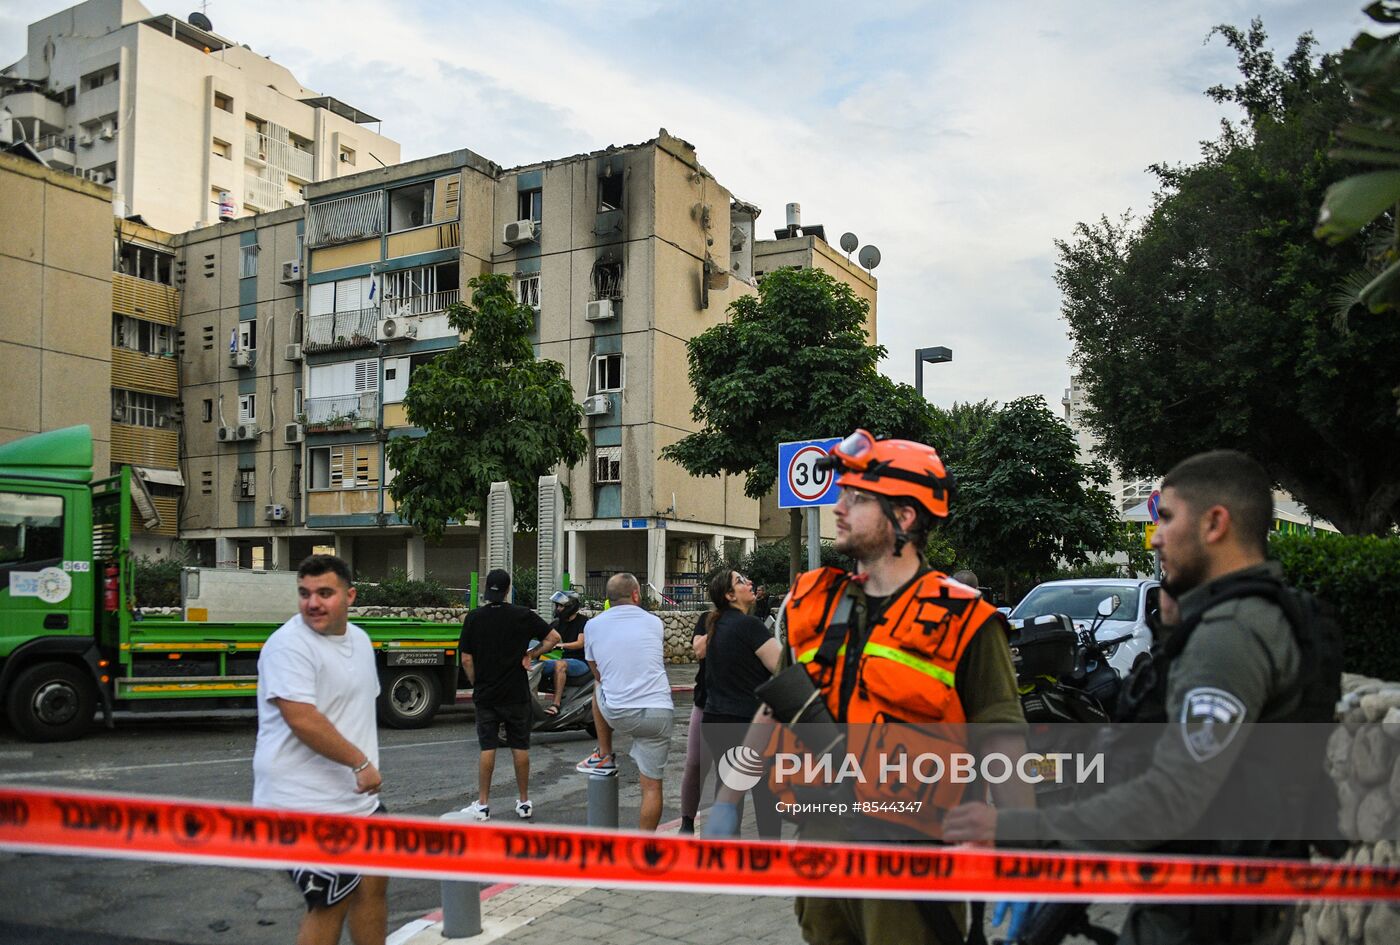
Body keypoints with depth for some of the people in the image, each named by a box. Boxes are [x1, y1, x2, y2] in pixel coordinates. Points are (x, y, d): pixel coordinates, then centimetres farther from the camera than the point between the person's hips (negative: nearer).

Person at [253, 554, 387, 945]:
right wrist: (360, 763, -20)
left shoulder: (359, 639, 10)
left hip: (358, 796, 9)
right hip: (306, 806, -9)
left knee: (374, 882, 16)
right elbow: (303, 721, -26)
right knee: (332, 902, -2)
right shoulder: (289, 645, -17)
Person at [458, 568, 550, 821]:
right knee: (520, 747, 7)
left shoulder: (474, 618, -4)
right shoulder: (522, 616, -5)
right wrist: (531, 654, 4)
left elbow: (466, 660, -2)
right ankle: (524, 802, 13)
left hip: (485, 694, 0)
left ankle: (482, 804, 7)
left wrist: (476, 684, 10)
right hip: (516, 694, 0)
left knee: (487, 748, 4)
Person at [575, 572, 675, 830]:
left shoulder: (593, 625, 6)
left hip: (618, 714, 0)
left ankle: (604, 757, 33)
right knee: (652, 785, 9)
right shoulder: (655, 622, 8)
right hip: (659, 712, 0)